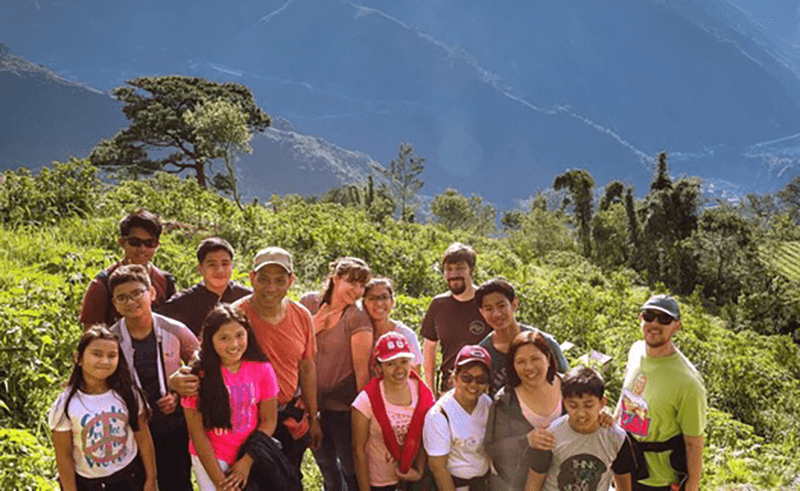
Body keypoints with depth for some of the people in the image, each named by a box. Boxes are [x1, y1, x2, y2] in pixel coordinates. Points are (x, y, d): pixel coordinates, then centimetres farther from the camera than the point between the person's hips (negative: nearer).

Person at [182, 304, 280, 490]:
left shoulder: (261, 369, -9)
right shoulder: (199, 375, -16)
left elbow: (269, 421, -2)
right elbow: (197, 432, -12)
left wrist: (247, 461, -10)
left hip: (250, 456, 2)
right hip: (209, 458, -2)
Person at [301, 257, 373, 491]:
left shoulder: (358, 317, -14)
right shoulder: (309, 303, -2)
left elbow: (362, 366, -15)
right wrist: (312, 328, -14)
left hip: (343, 405, -4)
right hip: (313, 402, 4)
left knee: (352, 470, 4)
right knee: (327, 469, 22)